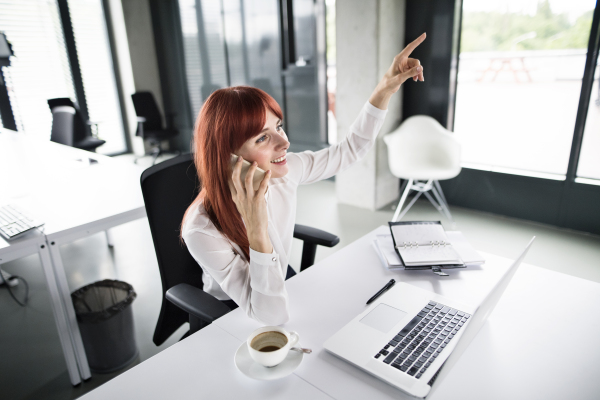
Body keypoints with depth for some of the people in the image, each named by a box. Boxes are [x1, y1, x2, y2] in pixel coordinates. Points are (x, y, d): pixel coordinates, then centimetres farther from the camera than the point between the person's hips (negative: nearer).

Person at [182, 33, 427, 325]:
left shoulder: (284, 171, -18)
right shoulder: (203, 231, -34)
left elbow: (350, 150, -3)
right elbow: (272, 316, -35)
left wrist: (386, 88, -11)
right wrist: (257, 232, -49)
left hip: (283, 285, 5)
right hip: (232, 315, -5)